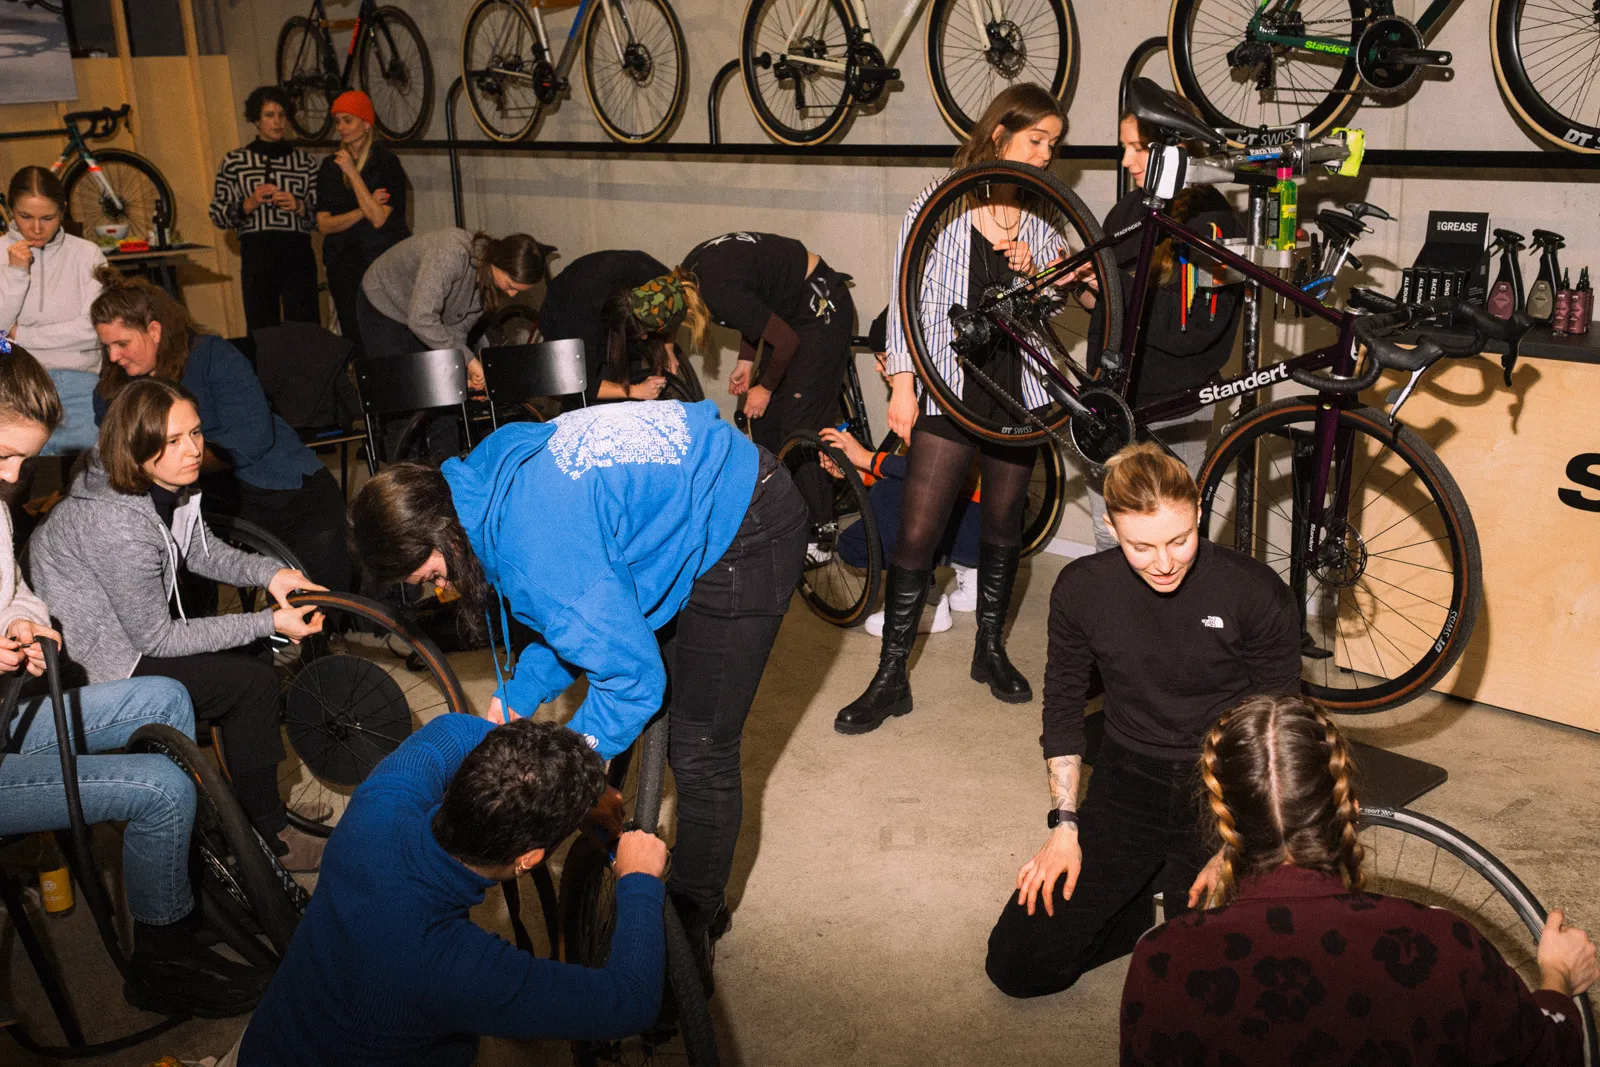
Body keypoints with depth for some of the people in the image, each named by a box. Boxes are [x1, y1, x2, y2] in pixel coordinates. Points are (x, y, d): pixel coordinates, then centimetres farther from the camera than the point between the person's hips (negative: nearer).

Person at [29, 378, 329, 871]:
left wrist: (270, 572, -10)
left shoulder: (164, 485, -7)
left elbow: (201, 551, 10)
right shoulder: (119, 525, -34)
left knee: (254, 663, 8)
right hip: (90, 664, -9)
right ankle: (268, 839, 2)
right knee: (254, 683, -12)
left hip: (132, 625, 9)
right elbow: (157, 639, -25)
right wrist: (270, 623, -23)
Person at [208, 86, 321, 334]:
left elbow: (321, 215, 10)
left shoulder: (304, 160, 12)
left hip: (298, 257, 0)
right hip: (256, 256, 0)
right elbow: (217, 216, 6)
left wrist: (298, 207, -9)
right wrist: (250, 204, -10)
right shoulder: (235, 161, 9)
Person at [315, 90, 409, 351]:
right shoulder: (330, 167, 11)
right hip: (344, 267, 4)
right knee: (357, 346, 3)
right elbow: (324, 224, 2)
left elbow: (378, 218, -14)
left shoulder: (386, 162, -3)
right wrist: (364, 209, -10)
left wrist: (352, 172, -13)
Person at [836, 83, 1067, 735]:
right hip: (949, 388, -4)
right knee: (918, 532, -7)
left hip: (1016, 387, 4)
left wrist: (1031, 272, -6)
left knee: (1004, 523, 12)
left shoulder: (1038, 218, 10)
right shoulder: (936, 207, -2)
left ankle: (990, 648, 31)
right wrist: (902, 384, -9)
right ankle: (891, 676, 3)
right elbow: (906, 299, -3)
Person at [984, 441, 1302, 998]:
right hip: (1127, 786, 2)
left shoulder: (1258, 594, -15)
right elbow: (1063, 706, 5)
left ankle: (1187, 888, 14)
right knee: (1018, 966, -6)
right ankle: (1148, 888, 17)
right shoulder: (1081, 588, -8)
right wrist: (1065, 825, -1)